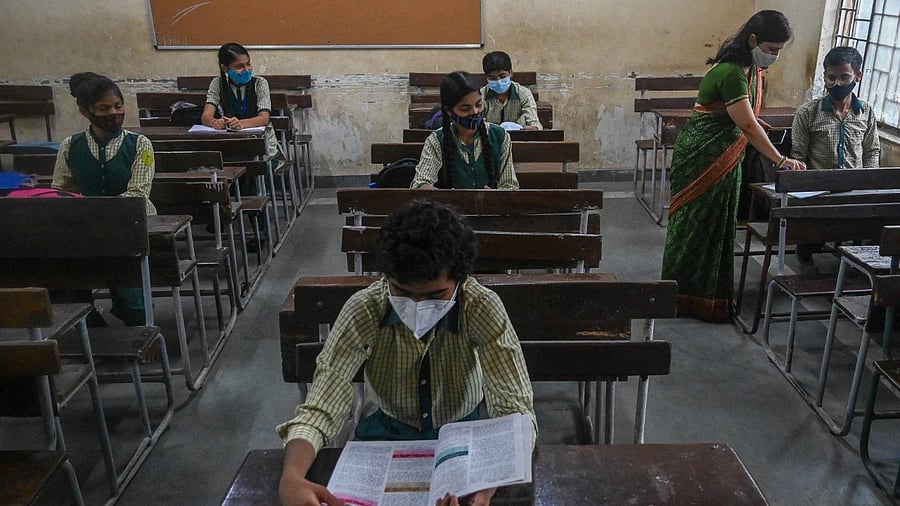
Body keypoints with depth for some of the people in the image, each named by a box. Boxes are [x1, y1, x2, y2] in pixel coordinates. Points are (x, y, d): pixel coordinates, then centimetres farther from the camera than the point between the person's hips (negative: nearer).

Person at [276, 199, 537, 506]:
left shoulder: (482, 308, -25)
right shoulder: (363, 311, -23)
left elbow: (514, 410, -29)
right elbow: (320, 409, -25)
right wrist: (291, 480, -46)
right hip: (389, 431, 0)